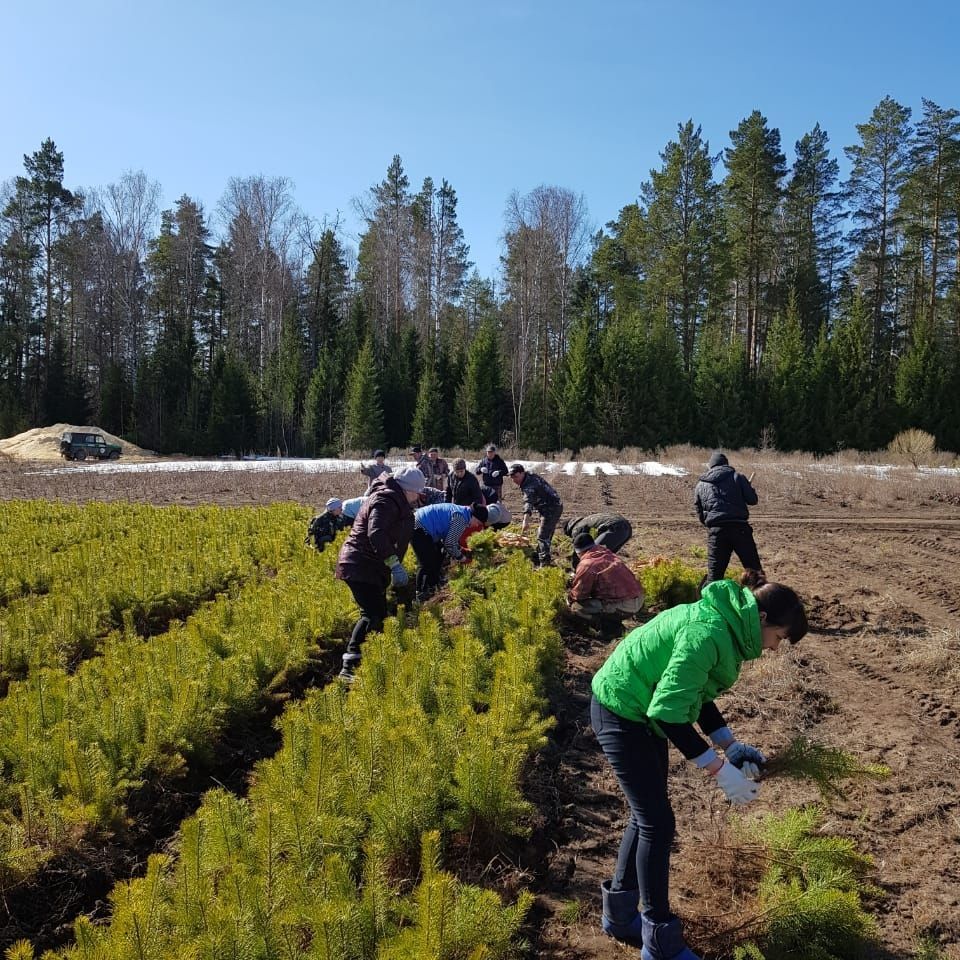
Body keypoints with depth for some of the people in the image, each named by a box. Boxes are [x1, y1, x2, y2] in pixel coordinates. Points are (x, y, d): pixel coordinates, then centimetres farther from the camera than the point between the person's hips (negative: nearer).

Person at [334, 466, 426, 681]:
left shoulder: (395, 501, 19)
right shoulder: (386, 501, -16)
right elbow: (376, 534, -30)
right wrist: (395, 564, -34)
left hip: (372, 568, 11)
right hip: (362, 567, -11)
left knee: (378, 614, 12)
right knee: (373, 615, -18)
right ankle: (349, 667, -21)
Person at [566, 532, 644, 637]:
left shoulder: (586, 564, -11)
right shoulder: (608, 554, 13)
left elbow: (579, 594, -5)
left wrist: (569, 596, 17)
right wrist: (576, 579, 32)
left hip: (623, 607, -9)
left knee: (576, 607, -4)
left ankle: (610, 628, -2)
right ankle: (614, 622, 19)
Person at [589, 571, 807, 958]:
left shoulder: (724, 623, 1)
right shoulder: (708, 634, -29)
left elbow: (693, 693, 12)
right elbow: (668, 712, -31)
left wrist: (731, 745, 6)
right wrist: (718, 769, -25)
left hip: (642, 711, 10)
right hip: (621, 713, -10)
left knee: (647, 815, 18)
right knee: (658, 824, -2)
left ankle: (620, 914, 34)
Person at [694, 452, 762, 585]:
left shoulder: (700, 485, 14)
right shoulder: (737, 477, 6)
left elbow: (700, 514, 16)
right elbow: (752, 499, 3)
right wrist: (749, 487, 23)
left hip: (715, 531, 2)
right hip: (739, 528, -2)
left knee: (714, 574, 6)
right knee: (754, 570, 8)